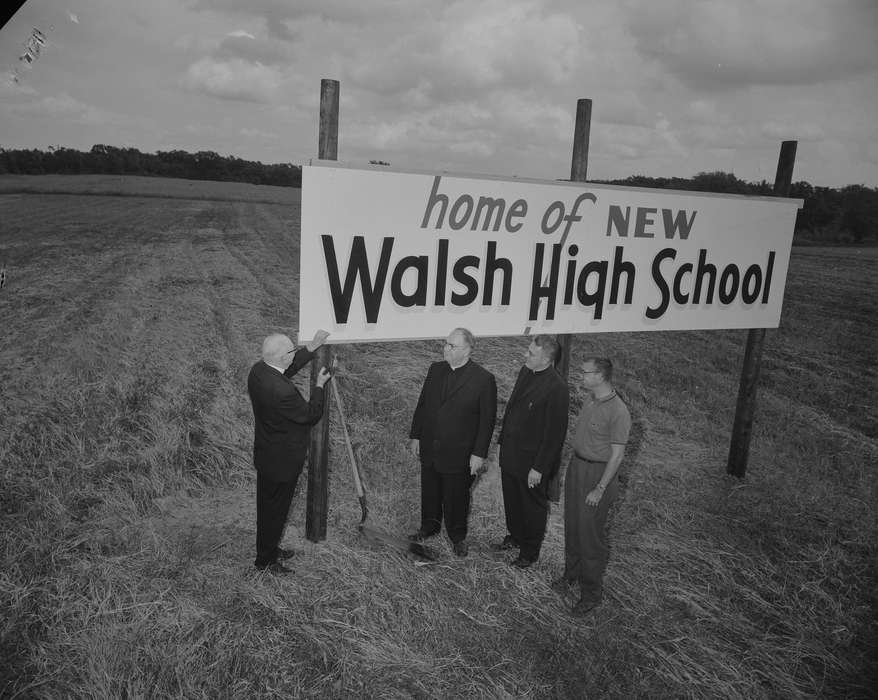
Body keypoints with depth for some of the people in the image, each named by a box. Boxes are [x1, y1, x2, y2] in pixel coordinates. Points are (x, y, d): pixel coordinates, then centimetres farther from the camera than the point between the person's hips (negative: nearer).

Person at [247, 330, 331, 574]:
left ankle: (269, 548, 45)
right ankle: (265, 561, 29)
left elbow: (288, 369, 13)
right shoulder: (282, 391, -35)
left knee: (268, 506, 25)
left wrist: (312, 347, 11)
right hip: (281, 461, -9)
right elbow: (311, 414, -20)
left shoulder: (258, 370, -8)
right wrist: (319, 386, -6)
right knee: (275, 510, 11)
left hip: (265, 455, 9)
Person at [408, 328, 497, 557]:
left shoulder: (484, 379, -14)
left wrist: (479, 453, -12)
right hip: (429, 449, 5)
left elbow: (487, 420, -11)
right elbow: (422, 405, 9)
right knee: (429, 492, 20)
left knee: (456, 497, 11)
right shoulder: (435, 370, 1)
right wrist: (415, 436, 8)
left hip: (458, 453, -5)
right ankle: (429, 527, 44)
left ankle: (457, 536, 34)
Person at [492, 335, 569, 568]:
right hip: (510, 452, 7)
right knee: (511, 501, 25)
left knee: (533, 506, 15)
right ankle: (514, 537, 49)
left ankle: (529, 552, 36)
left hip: (532, 459, -7)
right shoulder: (526, 372, -1)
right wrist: (503, 440, 13)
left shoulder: (556, 388, -25)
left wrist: (539, 468, -18)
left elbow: (555, 434, -21)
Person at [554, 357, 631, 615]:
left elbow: (617, 455, -19)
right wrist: (574, 465, 14)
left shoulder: (618, 412, -23)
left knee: (591, 533, 3)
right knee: (572, 526, 20)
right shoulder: (590, 399, 1)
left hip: (598, 473, -7)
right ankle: (571, 572, 40)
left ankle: (591, 591, 20)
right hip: (576, 466, 7)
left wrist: (600, 489, -18)